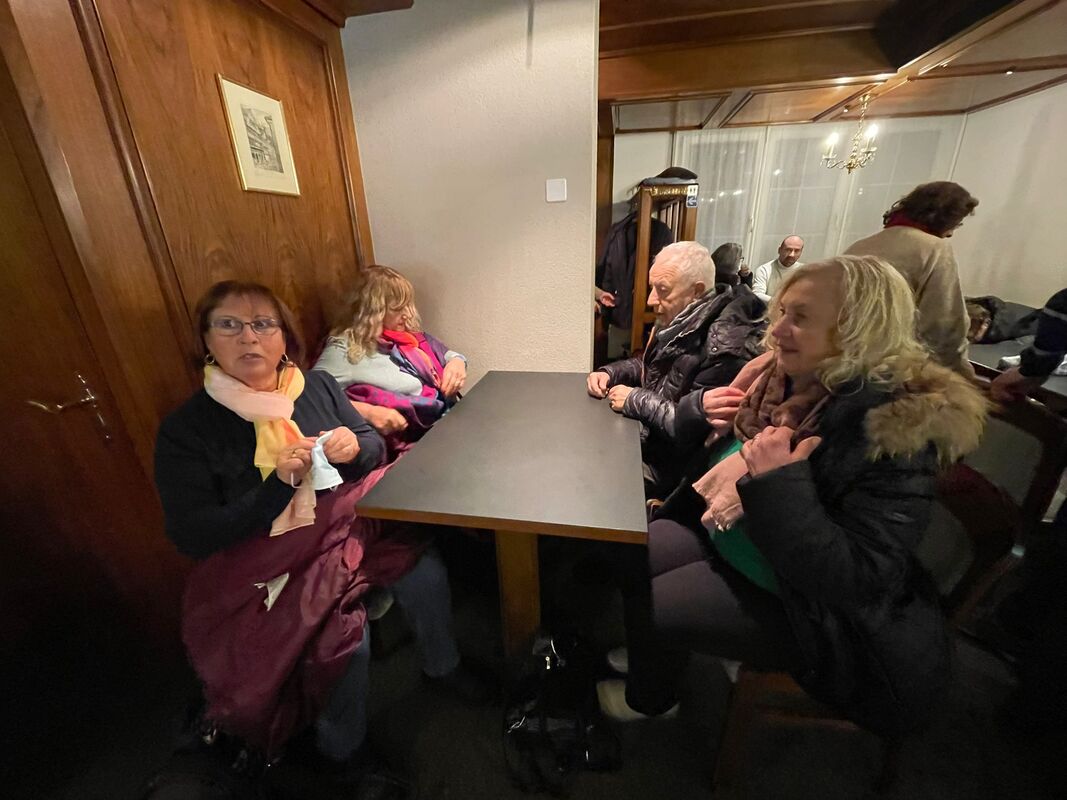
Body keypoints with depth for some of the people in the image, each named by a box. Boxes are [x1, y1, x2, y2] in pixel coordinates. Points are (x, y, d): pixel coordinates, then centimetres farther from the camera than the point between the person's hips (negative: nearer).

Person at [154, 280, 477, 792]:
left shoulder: (317, 386, 2)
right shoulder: (185, 429, -8)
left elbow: (375, 445, 8)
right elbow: (191, 537, -11)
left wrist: (356, 446, -16)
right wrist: (277, 485, -24)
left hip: (348, 522, 4)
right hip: (272, 558, -3)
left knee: (427, 573, -14)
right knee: (344, 638, -22)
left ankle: (443, 670, 18)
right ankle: (340, 751, 12)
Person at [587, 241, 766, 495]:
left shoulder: (726, 344, -26)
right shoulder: (678, 321, 2)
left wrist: (636, 400, -21)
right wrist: (609, 373, 0)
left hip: (668, 464, -8)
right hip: (646, 437, 8)